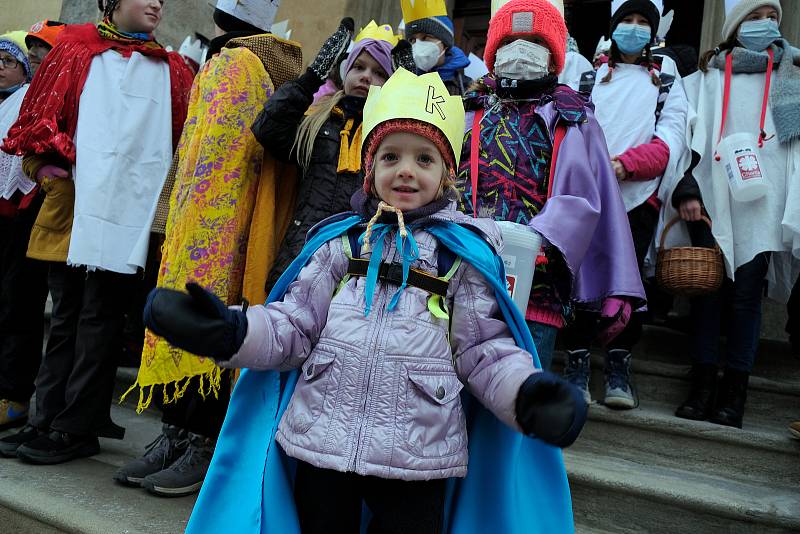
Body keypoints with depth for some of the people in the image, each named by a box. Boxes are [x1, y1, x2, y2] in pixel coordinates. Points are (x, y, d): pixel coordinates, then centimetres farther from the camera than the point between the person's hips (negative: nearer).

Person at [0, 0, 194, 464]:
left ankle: (76, 429, 8)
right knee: (66, 316, 8)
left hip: (126, 213, -1)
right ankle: (48, 418, 18)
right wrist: (47, 165, -3)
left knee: (98, 319, 0)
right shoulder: (77, 49, 12)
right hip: (71, 207, 2)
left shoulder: (172, 72, 12)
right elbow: (41, 114, 9)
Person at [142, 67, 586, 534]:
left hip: (417, 458, -2)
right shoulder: (341, 242, 6)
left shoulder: (464, 252, 2)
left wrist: (527, 393, -18)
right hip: (320, 442, 2)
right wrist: (229, 332, -12)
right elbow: (293, 327, 5)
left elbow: (484, 350, 0)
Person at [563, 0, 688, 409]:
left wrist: (623, 164, -15)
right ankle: (577, 363, 6)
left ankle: (619, 367, 12)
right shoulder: (589, 73, 19)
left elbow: (671, 139, 2)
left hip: (639, 195, 0)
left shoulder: (666, 78, 17)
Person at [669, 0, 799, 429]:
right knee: (708, 291, -2)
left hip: (762, 202, 0)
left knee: (745, 294, -3)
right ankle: (703, 387, 4)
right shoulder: (708, 75, 15)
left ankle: (733, 393, 4)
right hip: (712, 199, 0)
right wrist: (687, 191, -6)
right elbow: (689, 134, 6)